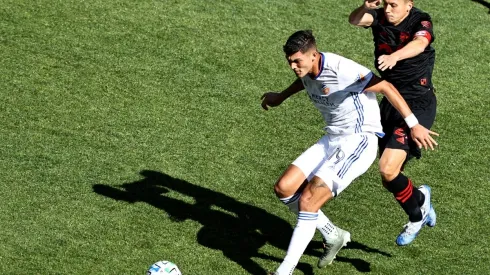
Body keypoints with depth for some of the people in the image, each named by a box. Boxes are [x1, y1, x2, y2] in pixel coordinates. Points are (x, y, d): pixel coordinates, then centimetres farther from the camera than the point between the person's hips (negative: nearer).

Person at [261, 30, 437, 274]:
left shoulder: (340, 69, -24)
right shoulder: (307, 70, 1)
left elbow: (385, 87, -21)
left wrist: (413, 125, -23)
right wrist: (280, 97, 37)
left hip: (359, 142, -9)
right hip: (331, 140, 9)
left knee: (308, 201, -19)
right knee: (284, 188, -1)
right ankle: (333, 236, 18)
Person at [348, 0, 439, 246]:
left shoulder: (420, 21, -15)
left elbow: (419, 43, -38)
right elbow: (354, 20, -20)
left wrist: (394, 56, -58)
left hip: (418, 105, -6)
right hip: (389, 102, 6)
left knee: (387, 170, -18)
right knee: (389, 179, 12)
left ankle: (417, 216, 8)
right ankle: (420, 198, 43)